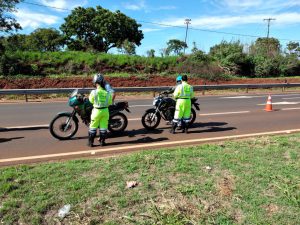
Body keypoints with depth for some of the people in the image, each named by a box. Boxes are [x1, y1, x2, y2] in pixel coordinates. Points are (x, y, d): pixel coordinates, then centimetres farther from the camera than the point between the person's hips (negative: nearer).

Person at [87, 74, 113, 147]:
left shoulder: (94, 92, -14)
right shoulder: (108, 93, -7)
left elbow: (91, 100, 3)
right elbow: (110, 102, 4)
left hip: (97, 111, -2)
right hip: (105, 111, 2)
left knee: (93, 127, 10)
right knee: (104, 126, 13)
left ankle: (91, 142, 16)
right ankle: (102, 141, 20)